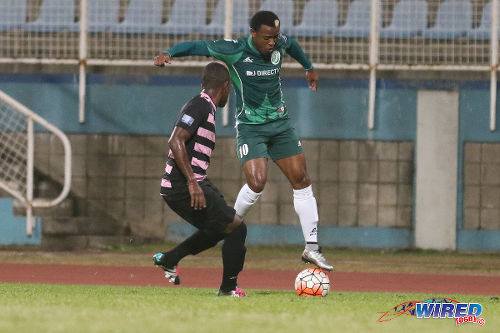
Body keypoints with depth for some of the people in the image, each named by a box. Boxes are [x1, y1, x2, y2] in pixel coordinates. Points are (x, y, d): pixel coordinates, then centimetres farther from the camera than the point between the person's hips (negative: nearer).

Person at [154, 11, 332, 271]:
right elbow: (196, 46, -13)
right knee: (257, 182, -22)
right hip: (250, 127, -5)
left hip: (280, 123, 5)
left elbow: (292, 45, 22)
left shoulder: (279, 44, -2)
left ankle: (311, 248, 6)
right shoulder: (235, 51, -17)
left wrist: (308, 67, 39)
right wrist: (168, 53, -30)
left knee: (301, 180, 0)